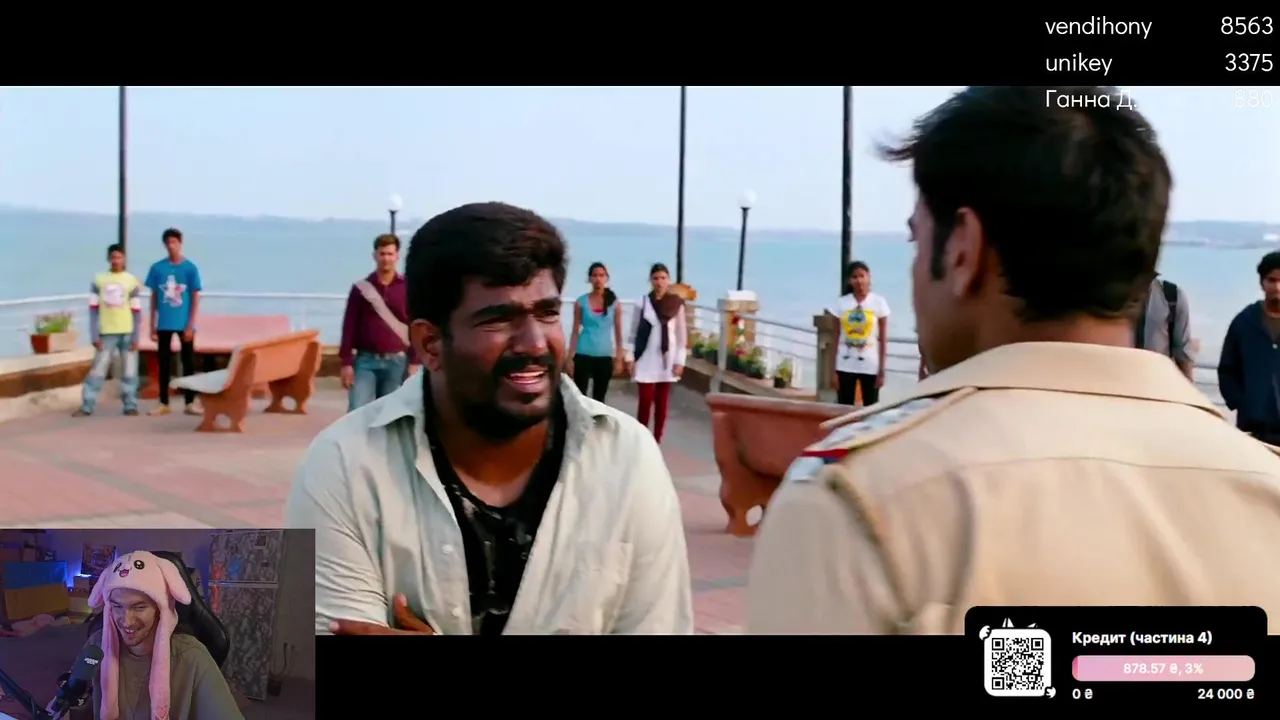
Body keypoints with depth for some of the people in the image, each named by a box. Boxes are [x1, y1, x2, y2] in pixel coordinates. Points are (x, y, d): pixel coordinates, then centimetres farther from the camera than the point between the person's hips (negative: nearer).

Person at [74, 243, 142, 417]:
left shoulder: (132, 281, 2)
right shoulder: (99, 280, 3)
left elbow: (136, 312, 1)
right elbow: (93, 310, 2)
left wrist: (135, 337, -4)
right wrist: (95, 336, -4)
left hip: (127, 333, 0)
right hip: (107, 333, 0)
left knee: (129, 372, 2)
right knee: (97, 371, -1)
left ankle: (130, 406, 10)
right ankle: (86, 407, 1)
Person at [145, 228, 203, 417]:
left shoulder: (190, 268, -3)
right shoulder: (157, 268, 3)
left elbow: (195, 298, -2)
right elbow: (154, 298, 8)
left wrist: (190, 325, -8)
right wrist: (153, 325, 5)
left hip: (184, 324, -2)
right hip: (164, 324, 2)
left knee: (188, 362, 4)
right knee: (164, 362, 6)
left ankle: (190, 402, 11)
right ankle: (163, 403, 13)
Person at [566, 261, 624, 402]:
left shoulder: (614, 302, 2)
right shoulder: (581, 302, 0)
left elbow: (618, 332, 6)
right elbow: (575, 331, 3)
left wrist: (619, 357, 3)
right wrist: (570, 357, -1)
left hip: (605, 356, 2)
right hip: (583, 355, -1)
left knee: (599, 398, 10)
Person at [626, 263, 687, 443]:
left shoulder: (676, 304, -2)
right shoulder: (642, 303, -3)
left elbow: (681, 335, 2)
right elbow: (634, 332, 2)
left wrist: (680, 361, -2)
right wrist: (630, 357, -2)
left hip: (667, 360, 1)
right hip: (646, 360, -1)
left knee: (662, 403, 6)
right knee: (645, 402, -4)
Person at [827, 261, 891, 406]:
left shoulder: (878, 302, -1)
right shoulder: (841, 303, 2)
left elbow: (883, 339, 0)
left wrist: (882, 370, -4)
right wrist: (833, 370, -1)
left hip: (870, 366, -1)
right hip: (845, 366, 1)